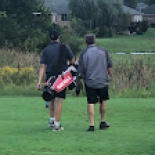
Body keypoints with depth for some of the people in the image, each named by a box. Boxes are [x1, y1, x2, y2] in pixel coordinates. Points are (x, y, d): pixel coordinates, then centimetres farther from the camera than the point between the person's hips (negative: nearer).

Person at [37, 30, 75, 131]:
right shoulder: (64, 47, -2)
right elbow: (72, 61, 0)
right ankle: (56, 124, -6)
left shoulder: (45, 50, 3)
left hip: (50, 77, 3)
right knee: (58, 100, -4)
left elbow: (42, 67, -2)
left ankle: (52, 120, 27)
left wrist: (40, 81, -4)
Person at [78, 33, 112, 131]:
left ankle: (92, 125, -6)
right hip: (103, 81, 1)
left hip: (90, 82, -1)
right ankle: (103, 122, 25)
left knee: (91, 103, 1)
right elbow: (110, 66, 6)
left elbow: (81, 72, 0)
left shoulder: (84, 54, -4)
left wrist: (84, 79, 17)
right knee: (103, 101, 17)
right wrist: (109, 75, 21)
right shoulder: (103, 51, -1)